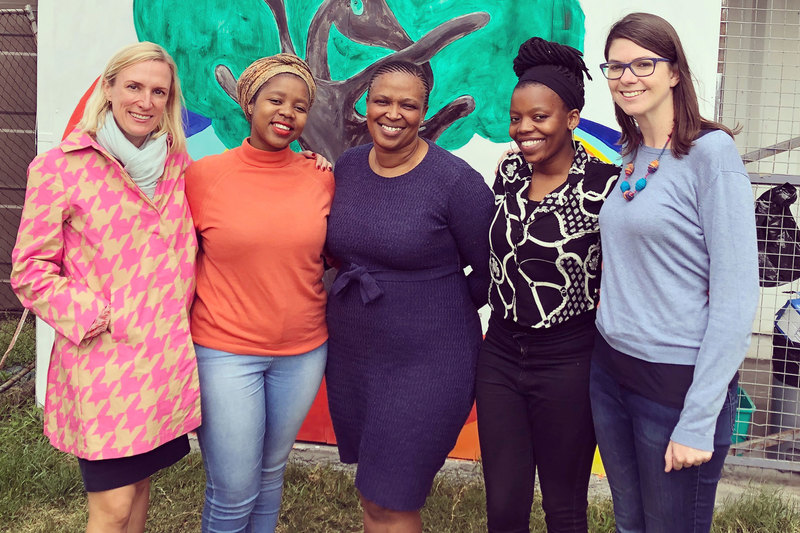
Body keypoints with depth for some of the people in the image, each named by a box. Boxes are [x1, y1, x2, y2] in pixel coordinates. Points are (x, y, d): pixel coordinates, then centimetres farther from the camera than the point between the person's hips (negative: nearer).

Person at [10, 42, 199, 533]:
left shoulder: (177, 162, 7)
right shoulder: (61, 167, -7)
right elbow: (30, 271, -4)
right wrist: (96, 318, -13)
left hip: (167, 355, 5)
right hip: (103, 358, -5)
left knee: (141, 480, 17)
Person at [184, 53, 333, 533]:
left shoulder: (321, 178, -1)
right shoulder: (203, 175, -8)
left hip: (303, 350, 3)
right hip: (225, 350, -3)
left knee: (272, 472, 19)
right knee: (234, 490, 2)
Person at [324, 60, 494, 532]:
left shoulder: (455, 180, -15)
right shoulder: (347, 167, 3)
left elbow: (491, 271, -8)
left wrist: (445, 311, -1)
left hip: (426, 364, -6)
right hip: (350, 357, 6)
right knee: (373, 492, 18)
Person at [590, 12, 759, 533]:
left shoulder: (711, 152, -13)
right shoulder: (631, 157, 8)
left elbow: (737, 294, -16)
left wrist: (698, 419, -18)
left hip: (678, 382, -6)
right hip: (611, 370, 6)